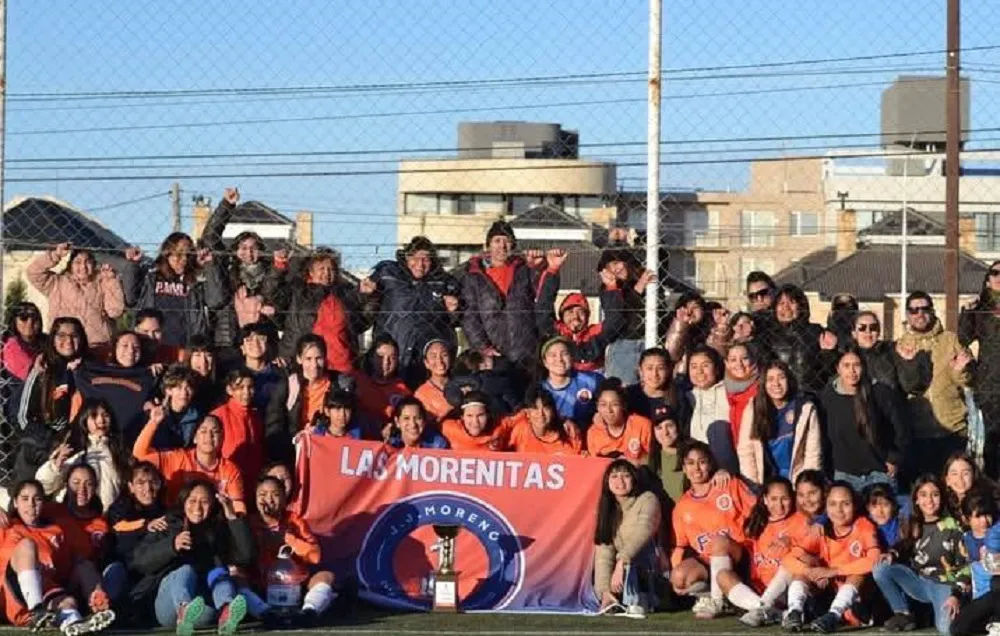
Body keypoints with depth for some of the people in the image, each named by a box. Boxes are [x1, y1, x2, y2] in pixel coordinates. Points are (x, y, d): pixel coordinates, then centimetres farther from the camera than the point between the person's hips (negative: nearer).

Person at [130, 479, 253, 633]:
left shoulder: (220, 530, 19)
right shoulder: (167, 526, 17)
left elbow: (245, 557, 2)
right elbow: (140, 561, 1)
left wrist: (233, 518, -5)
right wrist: (172, 546, -14)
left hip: (204, 610, 1)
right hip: (168, 603, -1)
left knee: (218, 572, -25)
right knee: (186, 570, -29)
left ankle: (227, 614, -61)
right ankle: (185, 613, -67)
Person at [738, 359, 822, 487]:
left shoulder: (805, 409, 0)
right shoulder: (753, 409, 3)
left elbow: (813, 453, -2)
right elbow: (745, 450, 1)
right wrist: (753, 486, -6)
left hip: (795, 482, -1)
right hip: (764, 484, 1)